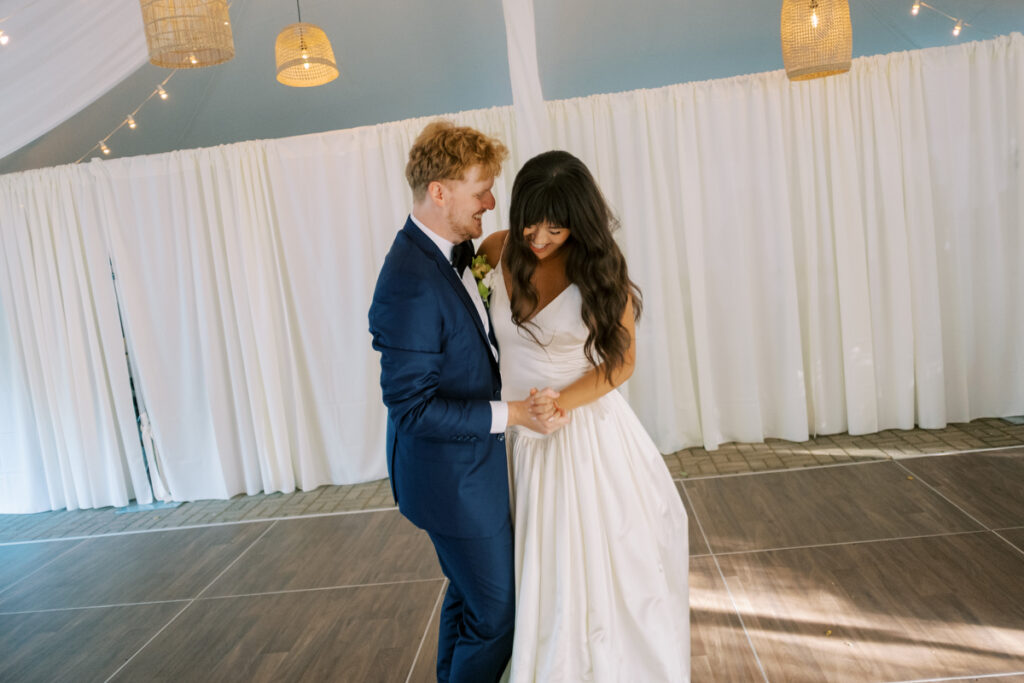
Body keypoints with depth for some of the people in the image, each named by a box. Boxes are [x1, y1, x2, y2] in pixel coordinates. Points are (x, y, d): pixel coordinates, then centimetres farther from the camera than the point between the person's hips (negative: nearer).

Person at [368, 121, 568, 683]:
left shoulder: (453, 250, 1)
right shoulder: (409, 284, -29)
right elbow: (411, 406, -27)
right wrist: (512, 414, -28)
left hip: (468, 463, 10)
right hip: (454, 479, -10)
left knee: (467, 593, 28)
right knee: (495, 616, 8)